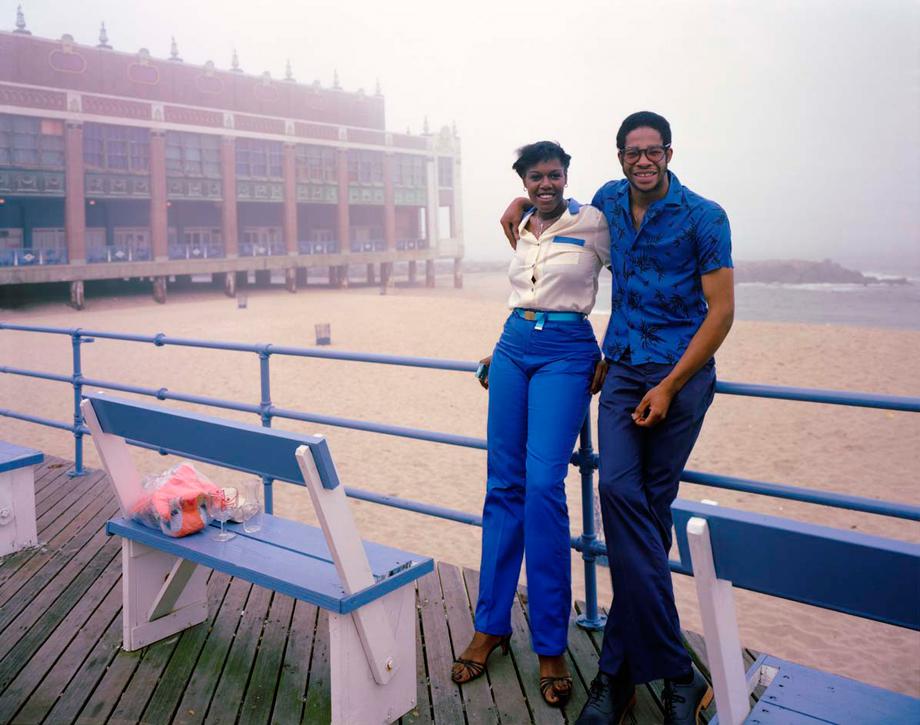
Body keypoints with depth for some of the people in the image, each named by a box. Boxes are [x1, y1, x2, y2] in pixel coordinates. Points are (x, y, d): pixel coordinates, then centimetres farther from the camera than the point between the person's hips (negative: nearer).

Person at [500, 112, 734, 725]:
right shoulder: (610, 201, 12)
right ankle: (677, 676, -9)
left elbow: (721, 311, -7)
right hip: (623, 369, 4)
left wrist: (668, 387, -12)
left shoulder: (704, 217, -4)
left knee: (649, 506, -5)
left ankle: (620, 670, 6)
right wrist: (523, 202, 21)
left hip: (682, 373, -3)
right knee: (619, 490, -16)